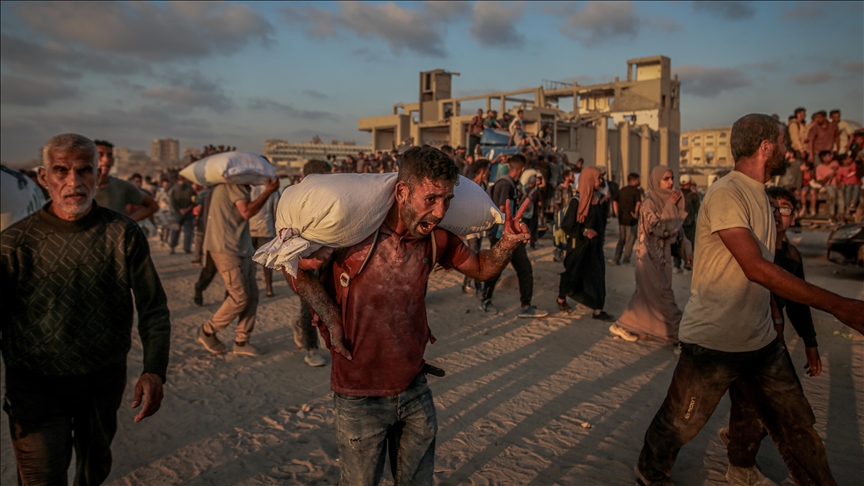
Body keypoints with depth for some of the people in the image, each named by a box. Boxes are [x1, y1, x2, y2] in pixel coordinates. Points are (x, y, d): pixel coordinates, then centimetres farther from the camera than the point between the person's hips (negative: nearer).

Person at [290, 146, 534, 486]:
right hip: (360, 397, -4)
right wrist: (332, 320, -16)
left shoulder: (436, 237, -5)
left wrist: (505, 246, -12)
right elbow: (297, 268, -8)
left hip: (415, 390, 5)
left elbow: (481, 269, 8)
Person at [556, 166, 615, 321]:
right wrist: (585, 231, -19)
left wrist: (598, 233, 5)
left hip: (594, 245, 7)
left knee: (597, 275, 3)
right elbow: (566, 224, -18)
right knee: (573, 274, 8)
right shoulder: (577, 201, -17)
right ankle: (561, 301, 29)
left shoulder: (596, 199, 5)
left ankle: (597, 310, 7)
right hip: (579, 244, -7)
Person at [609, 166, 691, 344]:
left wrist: (687, 248, 3)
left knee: (647, 295, 11)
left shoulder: (668, 201, 9)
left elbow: (678, 227, 13)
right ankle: (677, 334, 6)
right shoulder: (649, 203, -14)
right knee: (663, 296, -2)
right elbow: (659, 229, -21)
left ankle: (624, 326, 20)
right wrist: (670, 207, -17)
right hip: (650, 256, -8)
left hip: (663, 254, 8)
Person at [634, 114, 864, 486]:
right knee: (677, 425, 9)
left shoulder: (757, 193, 12)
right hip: (713, 340, -8)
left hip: (760, 339, 8)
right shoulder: (725, 194, -18)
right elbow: (756, 268, -26)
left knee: (797, 424, 10)